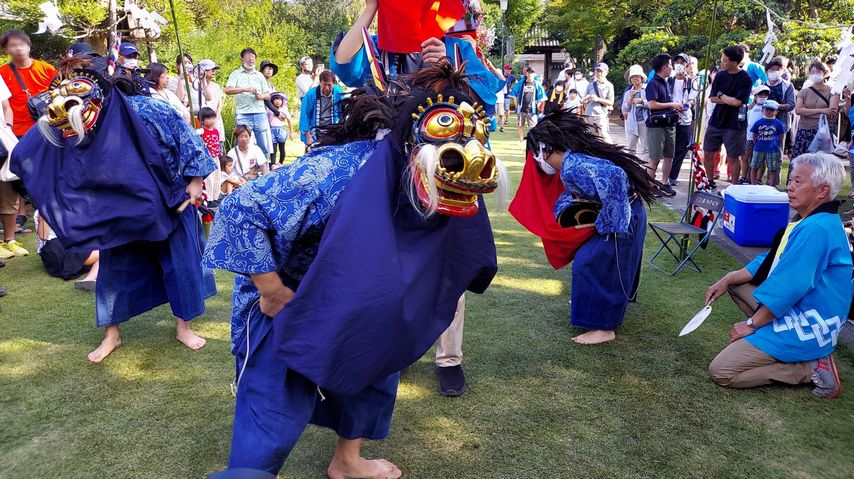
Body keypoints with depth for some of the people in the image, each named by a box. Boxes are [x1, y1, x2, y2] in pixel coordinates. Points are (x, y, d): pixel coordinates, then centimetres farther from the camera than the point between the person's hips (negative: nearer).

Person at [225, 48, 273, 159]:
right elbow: (227, 90, -8)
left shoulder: (260, 75, 18)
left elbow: (268, 95, 16)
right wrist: (245, 89, -19)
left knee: (264, 147, 3)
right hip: (243, 115, -3)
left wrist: (261, 96, -6)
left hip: (260, 114, 3)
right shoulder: (236, 74, 8)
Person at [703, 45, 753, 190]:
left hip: (734, 124, -5)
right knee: (707, 153, 8)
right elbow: (712, 98, 1)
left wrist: (721, 95, -7)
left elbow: (738, 102, -18)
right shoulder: (720, 75, 3)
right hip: (716, 121, 5)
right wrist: (730, 100, -10)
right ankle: (709, 182, 24)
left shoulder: (746, 79, -11)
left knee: (732, 157, 1)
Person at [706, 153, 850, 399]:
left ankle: (811, 368, -5)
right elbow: (771, 260, 15)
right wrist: (728, 280, 4)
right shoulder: (810, 221, 8)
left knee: (720, 372, -13)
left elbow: (788, 287, -25)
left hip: (806, 328, -10)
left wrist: (751, 324, -14)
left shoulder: (816, 230, -25)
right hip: (794, 308, 10)